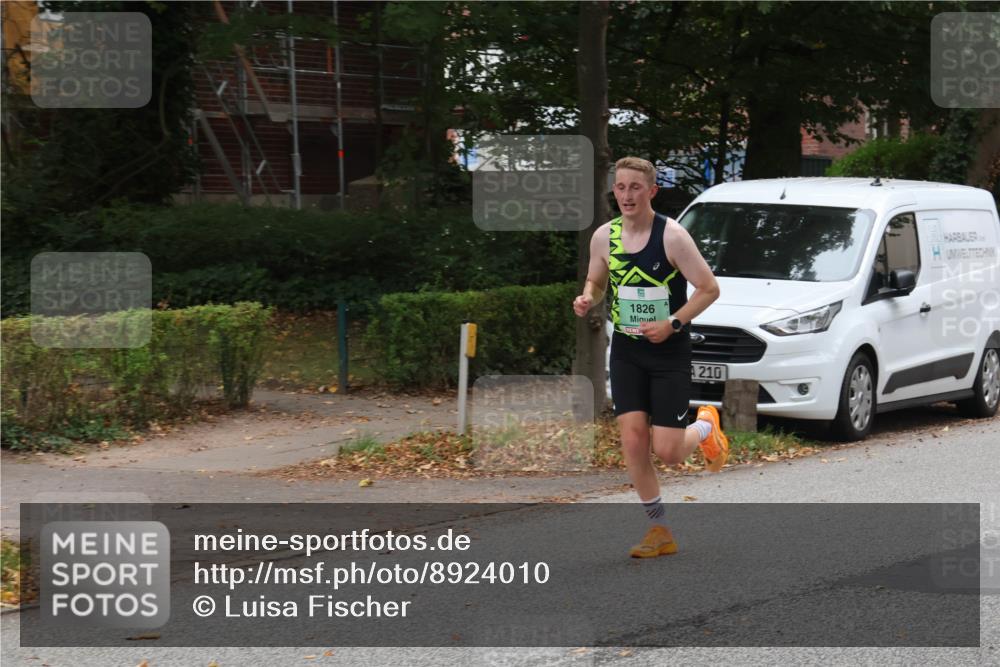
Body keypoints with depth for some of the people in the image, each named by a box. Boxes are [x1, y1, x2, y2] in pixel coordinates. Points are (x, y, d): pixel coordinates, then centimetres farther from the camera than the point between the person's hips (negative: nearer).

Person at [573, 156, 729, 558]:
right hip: (626, 351, 4)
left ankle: (706, 426, 30)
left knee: (667, 452, -6)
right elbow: (596, 282, 16)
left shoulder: (672, 236, -14)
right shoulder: (604, 237, 0)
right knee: (632, 442, -6)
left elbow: (709, 288, -10)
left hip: (669, 350, -4)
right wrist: (587, 300, -7)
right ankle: (660, 531, 8)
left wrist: (673, 324, -20)